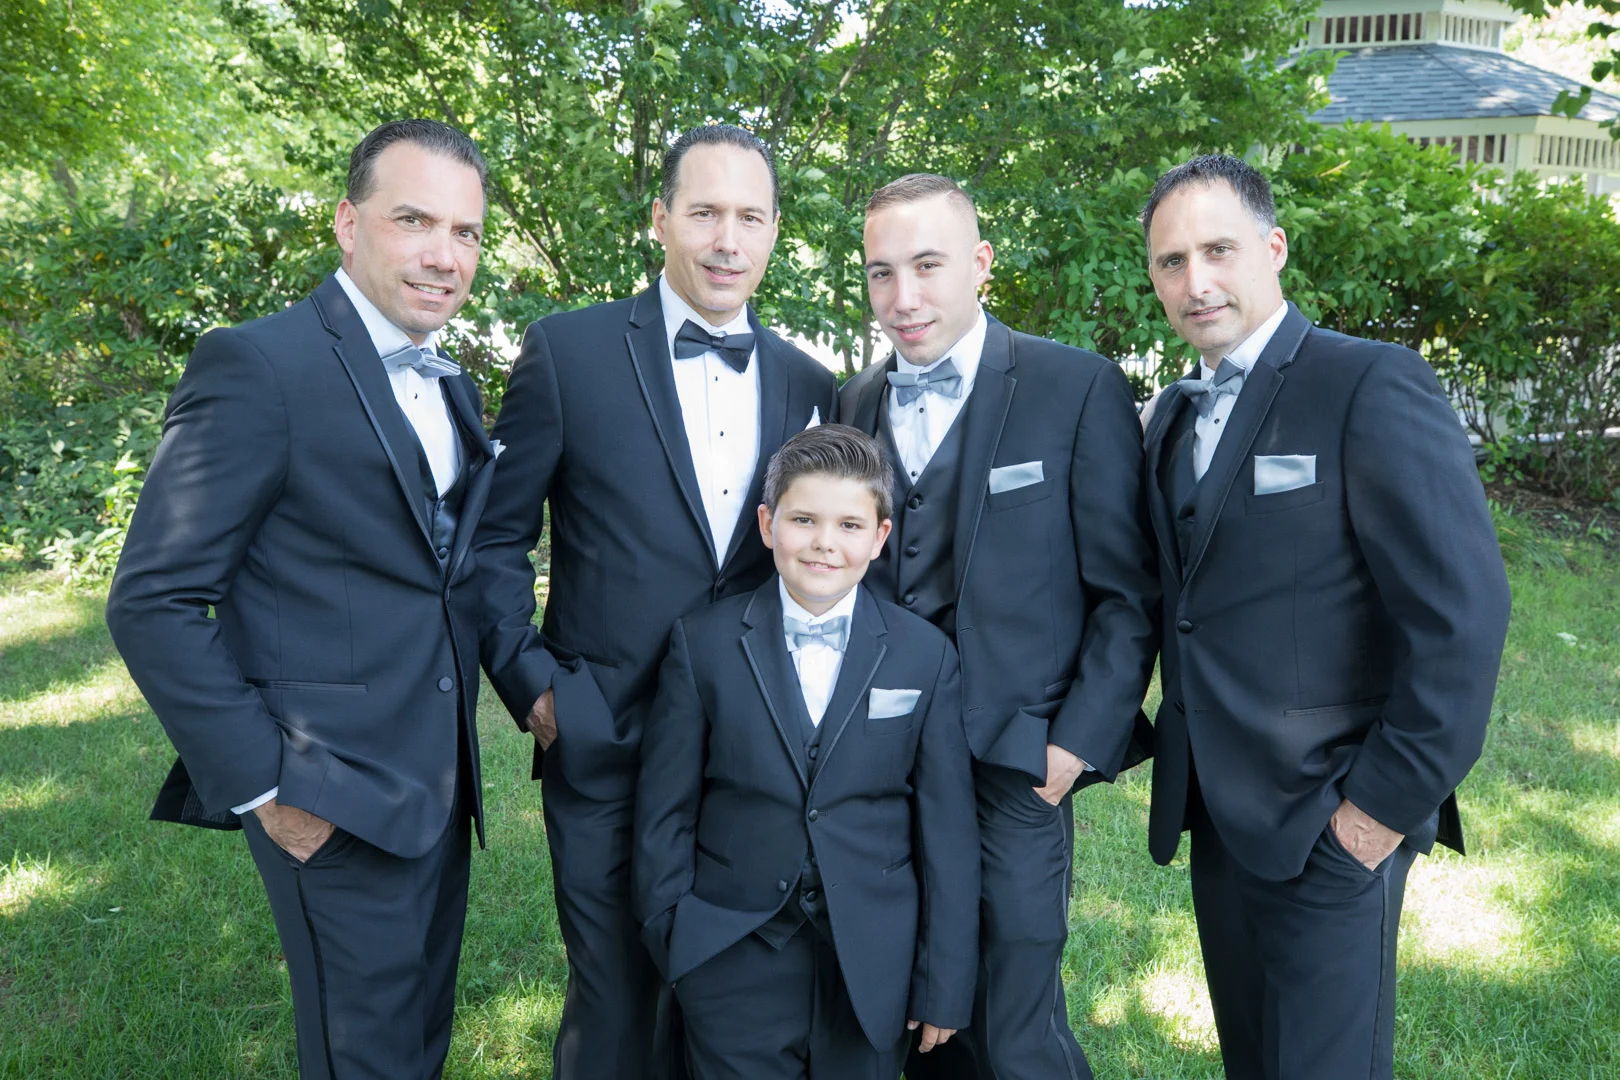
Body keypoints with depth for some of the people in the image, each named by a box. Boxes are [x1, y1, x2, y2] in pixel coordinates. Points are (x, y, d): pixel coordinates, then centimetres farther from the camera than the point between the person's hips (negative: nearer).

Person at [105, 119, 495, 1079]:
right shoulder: (259, 368, -15)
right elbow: (151, 602, -16)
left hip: (438, 787, 7)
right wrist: (261, 785, -16)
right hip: (334, 806, -7)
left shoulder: (453, 388, 10)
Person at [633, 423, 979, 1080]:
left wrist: (944, 986, 0)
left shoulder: (926, 656, -2)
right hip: (736, 960, 0)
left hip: (874, 967, 1)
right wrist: (672, 940, 0)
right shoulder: (703, 644, -4)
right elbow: (664, 808, 0)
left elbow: (947, 828, -1)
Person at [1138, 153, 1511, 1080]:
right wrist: (1174, 748, 6)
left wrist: (1391, 802, -16)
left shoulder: (1374, 387, -13)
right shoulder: (1174, 416, 10)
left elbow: (1463, 613, -17)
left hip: (1329, 819, -7)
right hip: (1217, 812, 7)